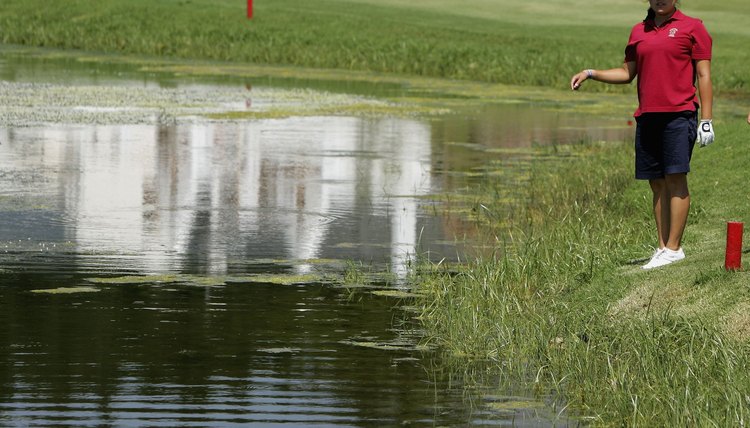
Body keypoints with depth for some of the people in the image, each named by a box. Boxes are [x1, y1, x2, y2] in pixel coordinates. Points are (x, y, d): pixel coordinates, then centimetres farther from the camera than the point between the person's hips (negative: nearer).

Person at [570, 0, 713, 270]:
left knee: (675, 178, -9)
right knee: (657, 183, 6)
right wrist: (590, 73, 9)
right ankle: (662, 248, 9)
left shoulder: (692, 28, 1)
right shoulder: (639, 32, 17)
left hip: (679, 115, -5)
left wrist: (707, 121, -7)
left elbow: (704, 76, -1)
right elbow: (627, 73, 22)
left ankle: (674, 248, -8)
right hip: (647, 116, 5)